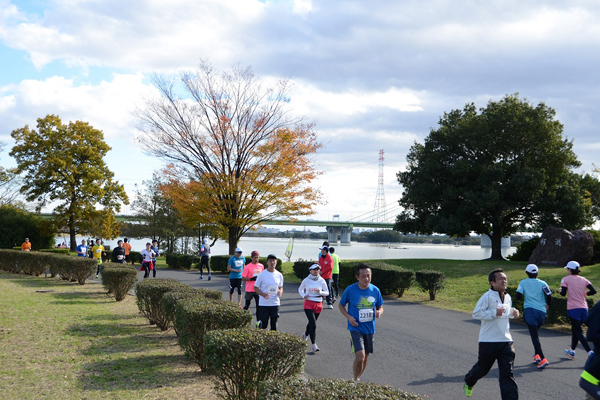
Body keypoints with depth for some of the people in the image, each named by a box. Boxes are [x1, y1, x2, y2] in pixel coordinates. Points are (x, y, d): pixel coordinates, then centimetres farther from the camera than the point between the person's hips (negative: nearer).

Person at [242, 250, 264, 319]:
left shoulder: (261, 266, 6)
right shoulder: (247, 267, -8)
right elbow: (243, 278, -9)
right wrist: (251, 279, -22)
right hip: (249, 290, -3)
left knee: (259, 306, -3)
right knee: (247, 305, 9)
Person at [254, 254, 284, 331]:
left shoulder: (279, 275, 5)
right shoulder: (262, 274, -6)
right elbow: (256, 288, -2)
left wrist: (280, 292, -7)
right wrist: (263, 294, -21)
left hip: (275, 303, 3)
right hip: (263, 304, -3)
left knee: (274, 325, 5)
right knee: (263, 325, -1)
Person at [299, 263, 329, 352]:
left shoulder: (322, 281, 1)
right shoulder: (306, 280, -1)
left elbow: (327, 292, 6)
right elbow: (300, 289, 13)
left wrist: (320, 292, -16)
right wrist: (304, 296, -7)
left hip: (318, 304, 3)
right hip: (308, 303, -3)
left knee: (311, 323, 16)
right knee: (313, 324, -15)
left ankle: (305, 334, 48)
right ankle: (314, 344, -13)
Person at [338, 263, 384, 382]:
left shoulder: (375, 290, -1)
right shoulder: (350, 290, -10)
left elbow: (380, 307, 11)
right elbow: (341, 305, 4)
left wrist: (379, 312, -13)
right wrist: (349, 317, -13)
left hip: (370, 328, 4)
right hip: (355, 328, -4)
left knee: (365, 358, 14)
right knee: (360, 357, -17)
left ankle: (358, 378, 36)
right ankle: (355, 380, 5)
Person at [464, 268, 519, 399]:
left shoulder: (508, 297, 10)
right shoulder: (488, 296, -13)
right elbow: (476, 314, -17)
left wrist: (513, 313, 6)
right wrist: (495, 312, -24)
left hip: (505, 341, 5)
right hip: (489, 341, -5)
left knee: (507, 374, -3)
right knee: (482, 368, 15)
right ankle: (468, 383, 45)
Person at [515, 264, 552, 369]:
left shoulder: (523, 282, 3)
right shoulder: (542, 283, 5)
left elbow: (518, 296, -4)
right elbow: (549, 296, -3)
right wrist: (547, 305, 16)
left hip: (530, 310, -3)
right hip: (541, 312, 3)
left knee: (534, 335, -7)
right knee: (535, 333, 23)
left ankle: (543, 359, -18)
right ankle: (537, 355, 21)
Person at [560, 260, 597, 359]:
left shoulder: (566, 279, -4)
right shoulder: (583, 280, 7)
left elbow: (563, 293, -14)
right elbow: (593, 291, -2)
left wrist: (560, 290, 9)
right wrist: (584, 293, 15)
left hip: (573, 309, -5)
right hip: (584, 308, 5)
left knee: (579, 332, -4)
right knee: (575, 329, 21)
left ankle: (590, 352, -19)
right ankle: (572, 351, 32)